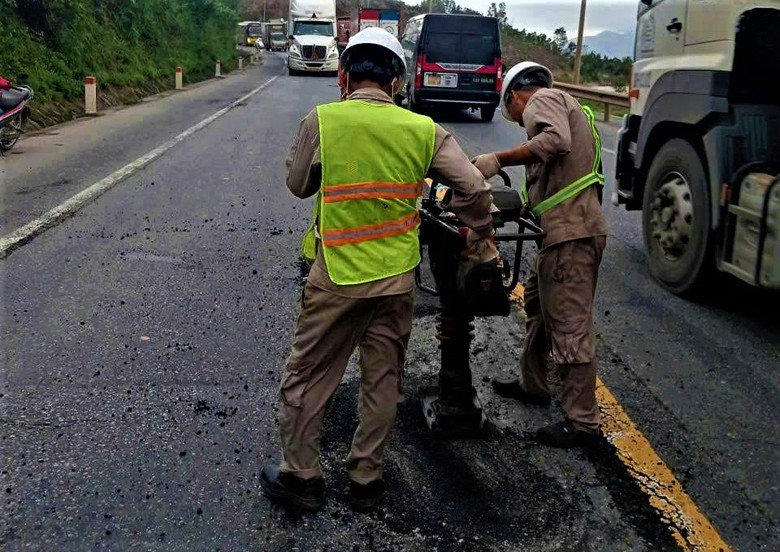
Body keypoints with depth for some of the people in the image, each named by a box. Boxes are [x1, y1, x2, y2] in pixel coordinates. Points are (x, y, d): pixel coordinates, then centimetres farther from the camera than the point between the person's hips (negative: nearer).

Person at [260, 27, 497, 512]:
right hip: (397, 277, 3)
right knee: (383, 381, 16)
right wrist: (482, 238, 13)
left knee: (308, 377, 13)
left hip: (336, 276, -2)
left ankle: (301, 476, 25)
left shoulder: (322, 120, -10)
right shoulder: (423, 130, -4)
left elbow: (298, 184, 4)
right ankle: (367, 479, 28)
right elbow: (476, 190, -2)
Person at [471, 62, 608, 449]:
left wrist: (498, 160, -22)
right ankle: (532, 384, 37)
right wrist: (525, 204, 23)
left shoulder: (541, 99, -2)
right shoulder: (563, 106, 28)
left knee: (570, 325, -6)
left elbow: (556, 141, -24)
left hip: (570, 232, -11)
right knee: (538, 305, 22)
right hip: (571, 228, 11)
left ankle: (582, 422, 1)